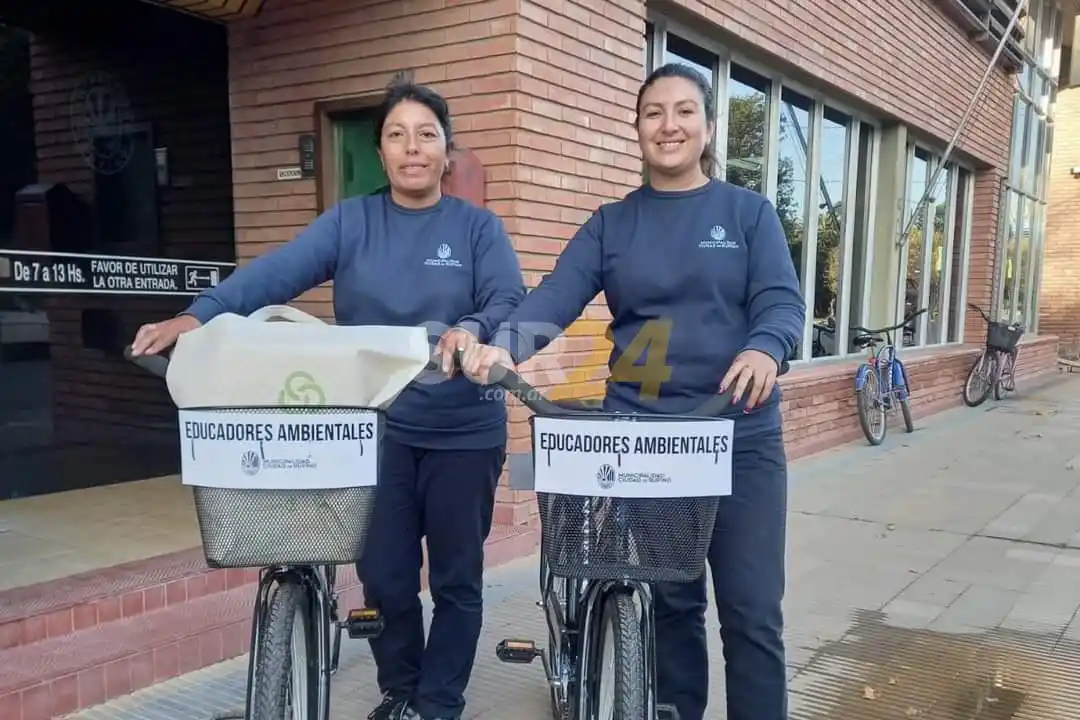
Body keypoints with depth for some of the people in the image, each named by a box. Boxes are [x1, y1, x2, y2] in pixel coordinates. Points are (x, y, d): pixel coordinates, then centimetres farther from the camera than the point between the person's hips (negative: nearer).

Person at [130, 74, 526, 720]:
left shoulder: (478, 227, 0)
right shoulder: (349, 222, 4)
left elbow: (511, 303, -14)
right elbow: (276, 273, -9)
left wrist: (472, 330, -36)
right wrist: (197, 317, -24)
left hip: (464, 432, -1)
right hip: (377, 430, 1)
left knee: (455, 577, 10)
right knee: (384, 575, 9)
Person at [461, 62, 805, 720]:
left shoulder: (749, 212, 6)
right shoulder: (611, 224, 8)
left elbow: (782, 300, -6)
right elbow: (555, 297, -5)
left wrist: (764, 350, -30)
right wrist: (504, 347, -25)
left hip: (741, 437, -1)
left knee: (752, 610, 1)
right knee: (668, 601, 12)